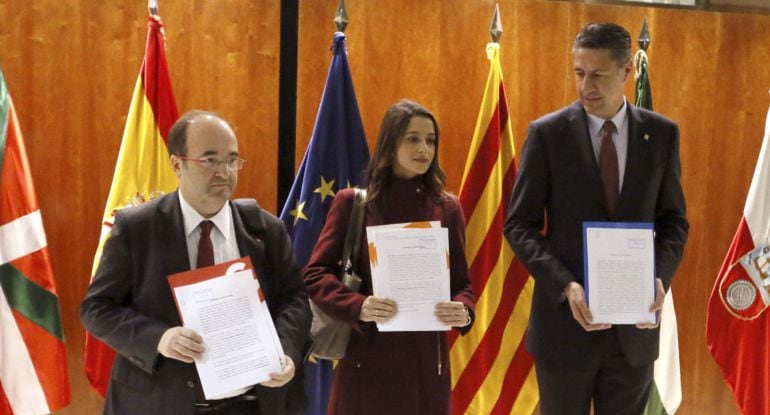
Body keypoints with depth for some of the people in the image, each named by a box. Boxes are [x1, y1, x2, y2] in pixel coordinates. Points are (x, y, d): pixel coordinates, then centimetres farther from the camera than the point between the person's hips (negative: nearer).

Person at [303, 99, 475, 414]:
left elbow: (461, 282, 9)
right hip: (367, 356, -2)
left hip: (426, 358, 2)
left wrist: (464, 311, -14)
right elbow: (315, 274, -2)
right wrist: (358, 307, -20)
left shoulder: (448, 208, 6)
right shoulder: (352, 203, 0)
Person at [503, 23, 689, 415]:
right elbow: (520, 225, -4)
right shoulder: (547, 133, -5)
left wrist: (661, 276, -11)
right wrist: (565, 285, -18)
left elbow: (673, 220, 8)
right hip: (565, 318, -2)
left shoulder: (662, 133, 2)